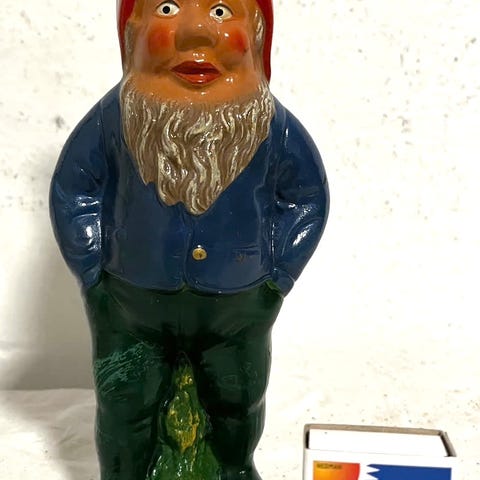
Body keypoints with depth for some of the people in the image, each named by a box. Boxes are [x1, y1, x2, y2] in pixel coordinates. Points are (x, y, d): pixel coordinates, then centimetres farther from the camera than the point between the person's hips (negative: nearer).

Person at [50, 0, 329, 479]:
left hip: (239, 307, 1)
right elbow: (71, 190, -2)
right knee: (125, 411, 17)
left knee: (239, 405, 24)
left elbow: (308, 199, -1)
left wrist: (278, 275, -3)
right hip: (130, 304, 0)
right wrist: (93, 273, -4)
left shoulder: (272, 125, -16)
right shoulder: (117, 116, -16)